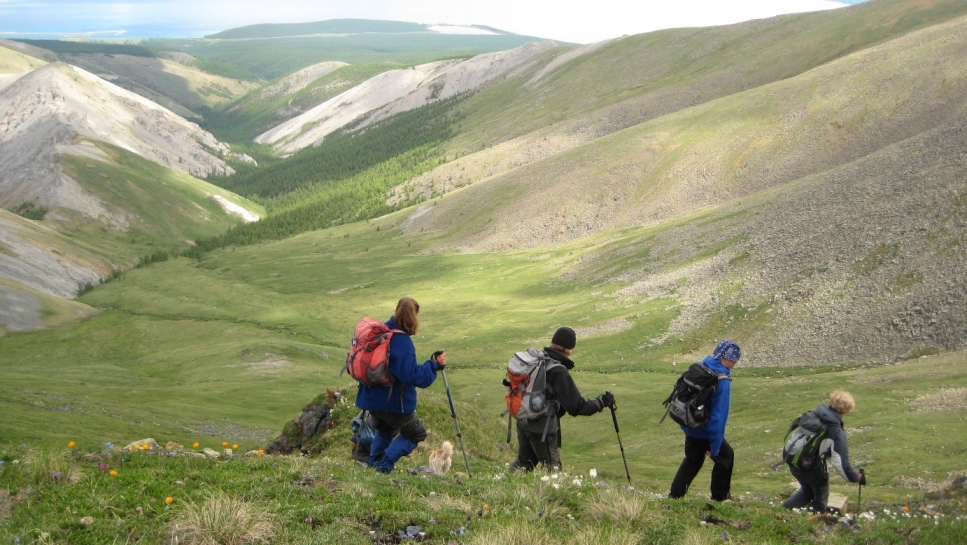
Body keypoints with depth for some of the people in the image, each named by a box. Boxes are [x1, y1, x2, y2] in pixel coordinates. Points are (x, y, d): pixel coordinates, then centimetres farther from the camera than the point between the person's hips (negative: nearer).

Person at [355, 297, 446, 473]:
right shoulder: (402, 341, -23)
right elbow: (412, 375, -29)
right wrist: (434, 365, -21)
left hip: (371, 398, 8)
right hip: (393, 402, -8)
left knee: (385, 431, 32)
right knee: (416, 433, 12)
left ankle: (373, 463, 26)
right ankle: (385, 465, 3)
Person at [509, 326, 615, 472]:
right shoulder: (559, 372, -25)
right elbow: (576, 407, -22)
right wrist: (602, 402, -12)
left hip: (523, 421, 7)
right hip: (543, 428, -7)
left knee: (524, 461, 24)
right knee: (552, 469, 8)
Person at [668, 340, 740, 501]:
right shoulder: (722, 381, -24)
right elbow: (720, 414, -25)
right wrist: (715, 446, -22)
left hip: (690, 427, 7)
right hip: (707, 431, -7)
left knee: (692, 460, 23)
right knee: (725, 456, 15)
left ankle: (675, 494, 21)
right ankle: (719, 496, 24)